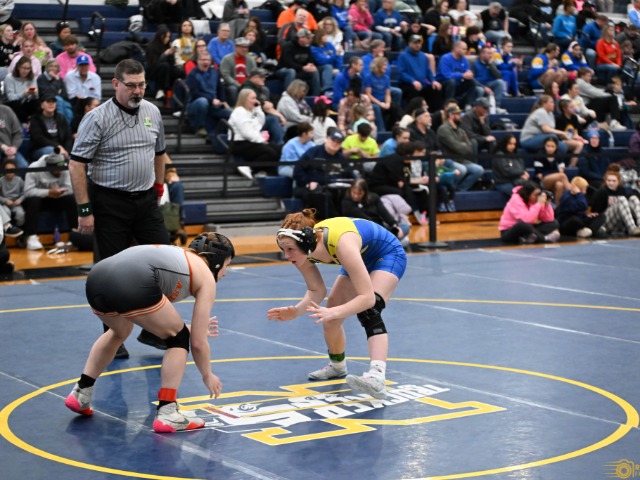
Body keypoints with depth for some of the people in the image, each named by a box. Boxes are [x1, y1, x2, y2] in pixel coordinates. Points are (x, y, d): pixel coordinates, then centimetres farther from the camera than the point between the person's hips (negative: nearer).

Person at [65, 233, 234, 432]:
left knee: (119, 332, 38)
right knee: (178, 338, 16)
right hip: (131, 286, -8)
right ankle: (167, 415, 8)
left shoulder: (176, 255, 38)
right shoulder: (205, 277, 20)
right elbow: (198, 343, 19)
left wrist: (189, 329, 54)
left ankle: (80, 394, 39)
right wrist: (208, 376, 35)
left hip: (96, 277, 8)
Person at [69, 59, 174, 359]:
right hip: (110, 204, -5)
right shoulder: (98, 118, -12)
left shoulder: (153, 112, 6)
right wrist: (84, 210, -15)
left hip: (146, 200, 5)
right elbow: (77, 165, -12)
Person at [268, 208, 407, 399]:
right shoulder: (302, 250, -22)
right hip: (362, 258, 7)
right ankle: (337, 365, 37)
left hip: (388, 253, -7)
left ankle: (376, 378, -47)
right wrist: (295, 311, -27)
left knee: (368, 310, -32)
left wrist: (333, 312, -56)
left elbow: (367, 296, -44)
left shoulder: (341, 243, -43)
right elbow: (316, 291, -9)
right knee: (329, 318, 8)